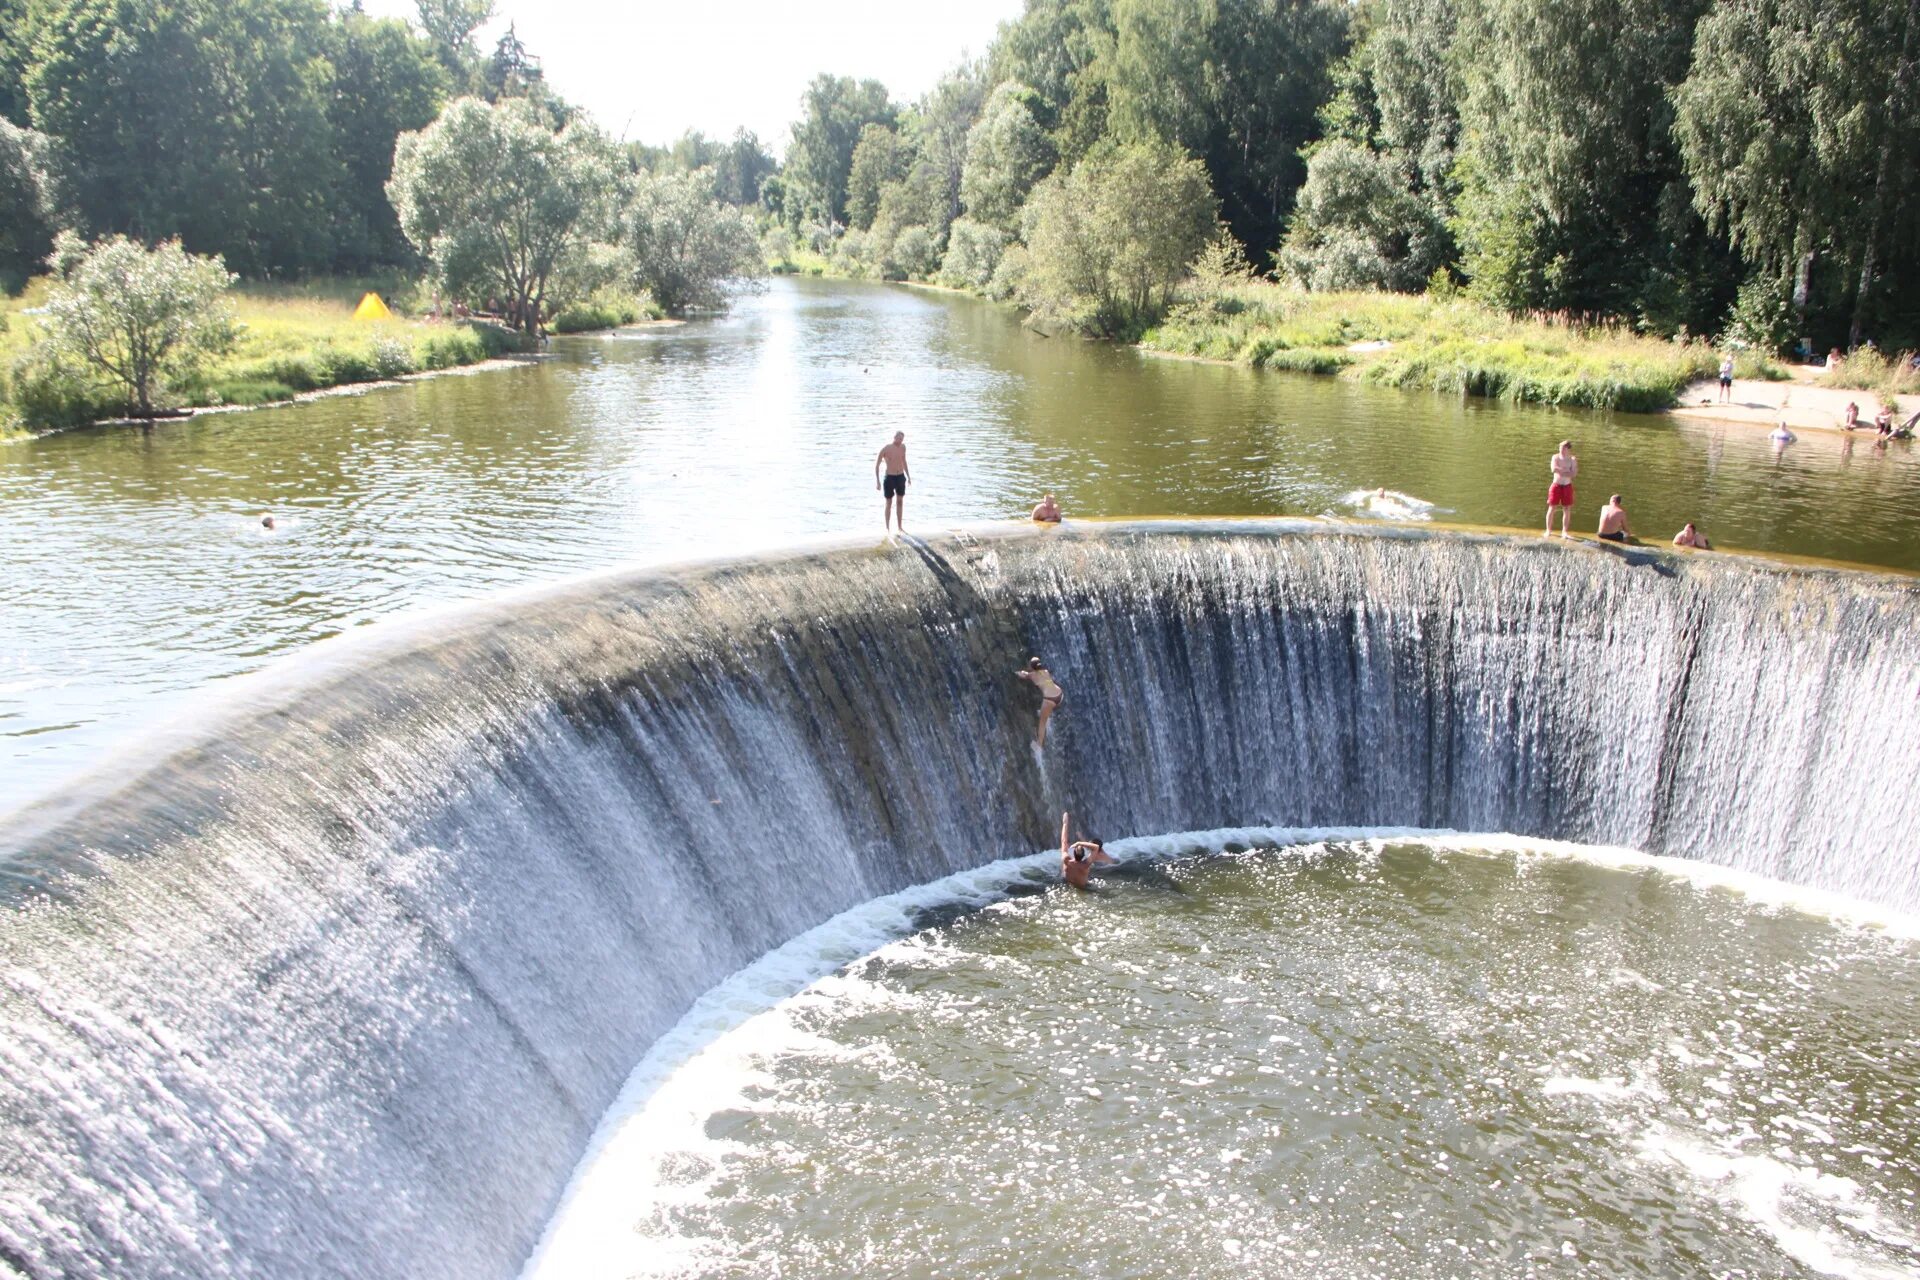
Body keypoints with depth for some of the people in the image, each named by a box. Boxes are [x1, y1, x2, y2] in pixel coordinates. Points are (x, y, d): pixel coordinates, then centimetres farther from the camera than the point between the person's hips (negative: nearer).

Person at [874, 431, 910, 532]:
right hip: (889, 478, -5)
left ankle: (900, 527, 19)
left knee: (900, 502, 10)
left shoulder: (903, 447, 2)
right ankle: (887, 528, 9)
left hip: (900, 477, 5)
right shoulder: (885, 449, -13)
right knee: (889, 503, 1)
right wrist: (877, 481, -14)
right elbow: (877, 465, -9)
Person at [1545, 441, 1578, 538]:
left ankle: (1564, 531, 12)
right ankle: (1548, 530, 9)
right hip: (1556, 485, -1)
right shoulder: (1556, 457, -3)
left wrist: (1560, 470, -18)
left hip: (1567, 486, 1)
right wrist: (1567, 471, -19)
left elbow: (1574, 473, -13)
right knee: (1551, 508, 0)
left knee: (1567, 509, 3)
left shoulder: (1573, 460, -1)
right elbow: (1553, 469, -20)